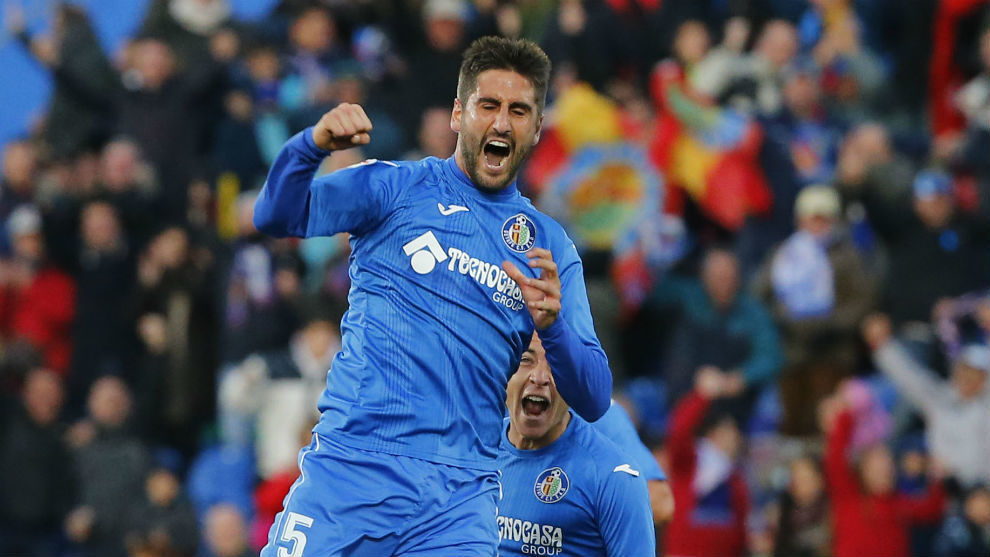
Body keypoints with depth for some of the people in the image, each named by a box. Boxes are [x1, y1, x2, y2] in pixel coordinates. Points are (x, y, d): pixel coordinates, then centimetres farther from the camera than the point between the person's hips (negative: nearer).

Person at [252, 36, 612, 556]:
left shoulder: (551, 249, 14)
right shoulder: (396, 187, 8)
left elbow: (593, 400, 8)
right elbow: (277, 215, -6)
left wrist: (552, 325, -12)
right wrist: (313, 144, -25)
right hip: (350, 469, -2)